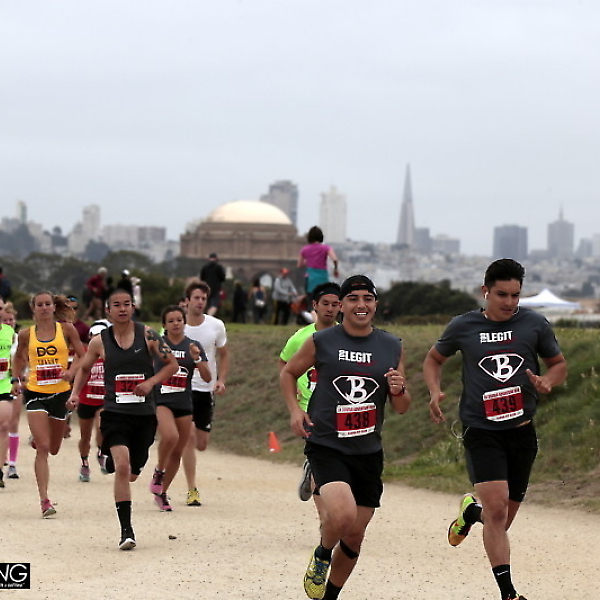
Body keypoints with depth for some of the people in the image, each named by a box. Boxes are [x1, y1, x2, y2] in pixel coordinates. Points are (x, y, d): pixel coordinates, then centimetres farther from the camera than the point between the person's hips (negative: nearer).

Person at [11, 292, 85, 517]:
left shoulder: (66, 329, 0)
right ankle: (44, 500, -12)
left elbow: (82, 356, 4)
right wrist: (16, 379, 7)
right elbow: (19, 357, 20)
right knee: (42, 448, -13)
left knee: (54, 449, 16)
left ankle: (37, 439, 54)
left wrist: (72, 371, -15)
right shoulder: (26, 334, 2)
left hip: (60, 392, 1)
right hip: (35, 393, -1)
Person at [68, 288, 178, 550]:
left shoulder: (147, 335, -2)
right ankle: (126, 530, -18)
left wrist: (151, 381, -12)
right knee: (122, 466, -21)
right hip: (115, 413, -2)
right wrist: (75, 393, 2)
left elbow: (172, 364, 3)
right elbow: (84, 369, 18)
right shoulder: (100, 341, 0)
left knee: (132, 473, 12)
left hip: (144, 413, 2)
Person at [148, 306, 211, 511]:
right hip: (161, 400, -4)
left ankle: (162, 492, 25)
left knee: (177, 452, 7)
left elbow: (207, 377, -1)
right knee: (170, 436, -31)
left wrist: (197, 358, -15)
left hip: (184, 404, 4)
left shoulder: (193, 346, 6)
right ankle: (158, 472, -6)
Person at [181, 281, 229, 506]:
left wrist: (221, 380, -1)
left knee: (201, 445, 6)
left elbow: (223, 355, 13)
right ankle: (192, 490, -6)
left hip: (206, 389, 3)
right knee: (189, 437, -13)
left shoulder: (216, 326, 1)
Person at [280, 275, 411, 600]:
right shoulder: (321, 342, -3)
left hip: (368, 452, 4)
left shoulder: (392, 347, 5)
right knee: (343, 515, -27)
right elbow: (288, 373, 13)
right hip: (326, 447, -4)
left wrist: (399, 390, -12)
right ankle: (321, 557, 7)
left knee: (354, 537, 8)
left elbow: (402, 408, 11)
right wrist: (294, 409, -2)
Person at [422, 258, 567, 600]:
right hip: (481, 431, -2)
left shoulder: (535, 325, 2)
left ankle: (471, 511, 47)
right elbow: (434, 359, 17)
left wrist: (548, 382, -9)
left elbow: (559, 364, 14)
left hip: (522, 431, 3)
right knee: (497, 507, -20)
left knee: (502, 519, 10)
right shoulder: (464, 327, 1)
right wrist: (435, 391, -2)